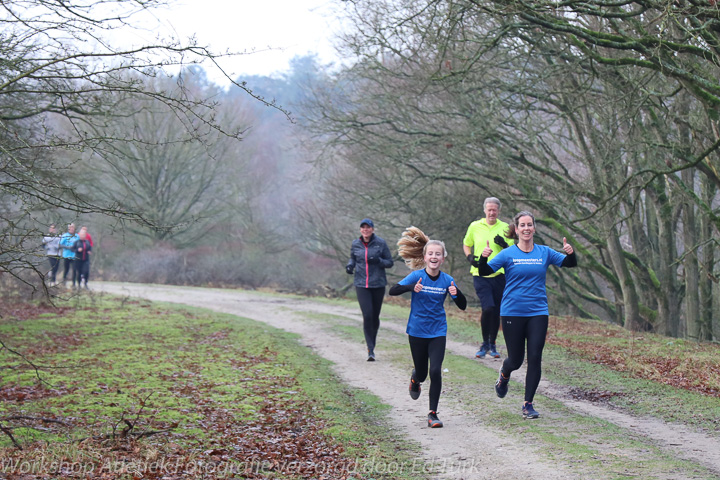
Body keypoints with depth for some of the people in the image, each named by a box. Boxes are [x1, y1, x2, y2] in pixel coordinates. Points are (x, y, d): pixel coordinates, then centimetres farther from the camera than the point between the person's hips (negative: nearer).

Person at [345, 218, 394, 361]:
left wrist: (378, 261, -18)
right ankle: (370, 349, -8)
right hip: (361, 284, 0)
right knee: (367, 315, -12)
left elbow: (390, 262, 1)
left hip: (378, 284, 0)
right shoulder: (355, 244, 4)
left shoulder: (380, 243, -3)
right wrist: (349, 265, -1)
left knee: (375, 316, 8)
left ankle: (372, 343, 32)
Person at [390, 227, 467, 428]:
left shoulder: (447, 280, -4)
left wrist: (456, 293, -22)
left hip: (438, 332, 1)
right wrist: (412, 288, -34)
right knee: (422, 373, 10)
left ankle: (433, 414, 0)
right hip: (417, 331, -1)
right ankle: (415, 379, 49)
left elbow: (463, 306, -1)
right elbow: (393, 290, -17)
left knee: (435, 371, -13)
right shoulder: (417, 276, -9)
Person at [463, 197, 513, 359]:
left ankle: (492, 345, 24)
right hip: (480, 275, -1)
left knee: (496, 312, 6)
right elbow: (466, 244, 20)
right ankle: (485, 343, 1)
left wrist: (504, 245, -13)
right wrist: (470, 256, 0)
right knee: (488, 308, -17)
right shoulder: (475, 226, 5)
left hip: (499, 275, 1)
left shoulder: (504, 228, 4)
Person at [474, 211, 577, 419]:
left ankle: (528, 404, 5)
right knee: (516, 360, 4)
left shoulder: (544, 252, 5)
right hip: (512, 313, -2)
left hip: (538, 312, 2)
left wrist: (570, 252, -15)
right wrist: (483, 257, -27)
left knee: (535, 358, -5)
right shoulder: (508, 254, -2)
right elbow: (484, 272, -7)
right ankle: (504, 375, 41)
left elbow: (570, 264, 6)